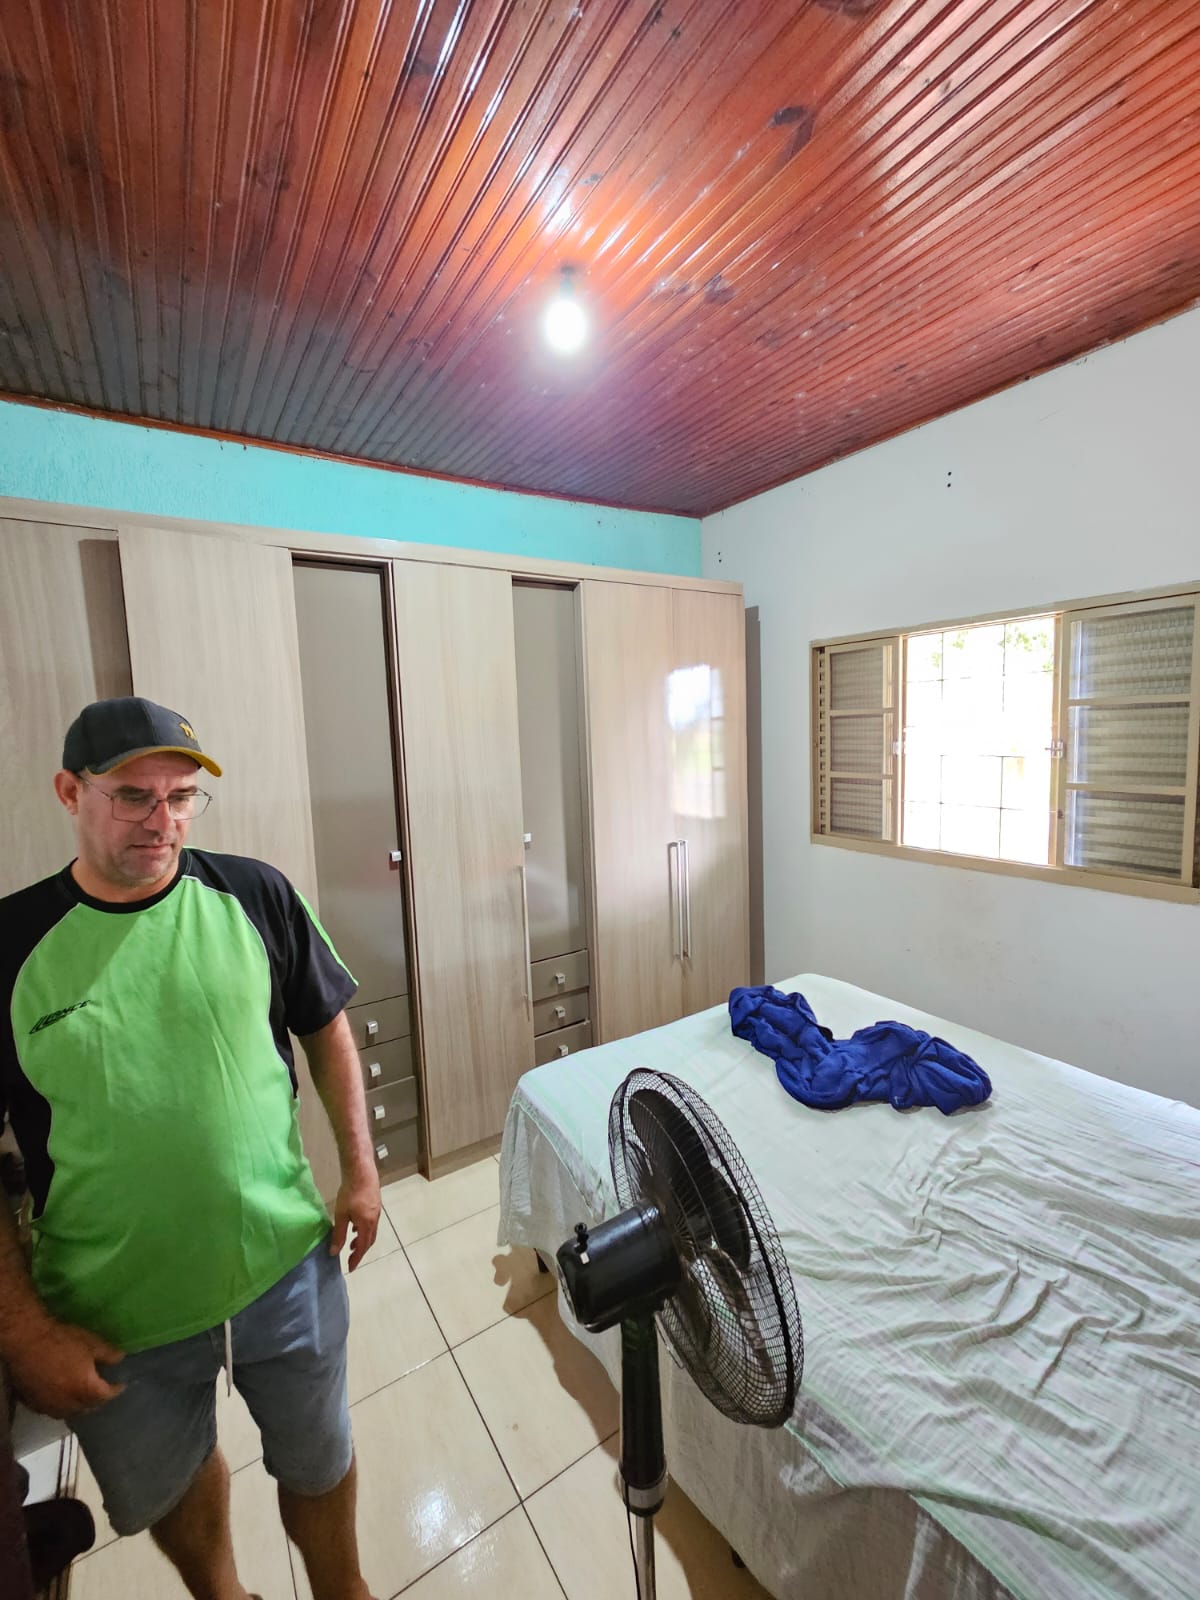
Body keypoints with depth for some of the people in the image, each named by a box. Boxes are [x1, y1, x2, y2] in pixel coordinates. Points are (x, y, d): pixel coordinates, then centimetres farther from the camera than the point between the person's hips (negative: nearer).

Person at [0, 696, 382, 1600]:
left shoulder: (255, 897, -12)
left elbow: (326, 1027, -1)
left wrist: (360, 1166, -2)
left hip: (288, 1270, 0)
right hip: (115, 1317, 1)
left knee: (319, 1462, 23)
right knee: (167, 1489, 29)